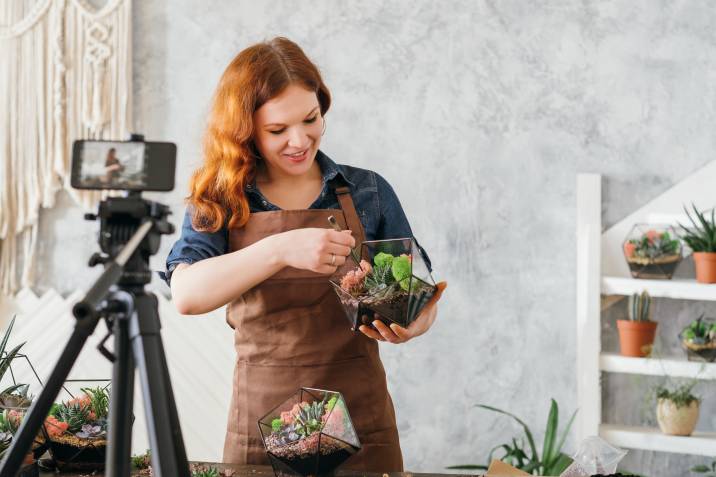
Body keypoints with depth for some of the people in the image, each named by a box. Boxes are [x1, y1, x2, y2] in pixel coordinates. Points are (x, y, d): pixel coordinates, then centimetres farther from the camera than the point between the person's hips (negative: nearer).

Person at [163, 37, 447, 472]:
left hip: (361, 426, 1)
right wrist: (282, 249, -32)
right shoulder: (219, 204, 0)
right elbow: (186, 294, -17)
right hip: (260, 430, -1)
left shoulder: (368, 192, 3)